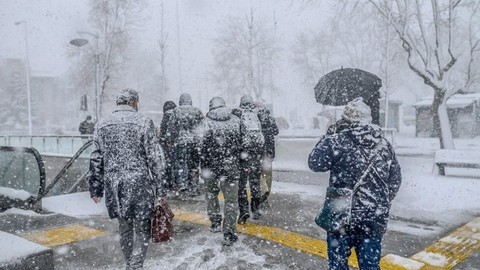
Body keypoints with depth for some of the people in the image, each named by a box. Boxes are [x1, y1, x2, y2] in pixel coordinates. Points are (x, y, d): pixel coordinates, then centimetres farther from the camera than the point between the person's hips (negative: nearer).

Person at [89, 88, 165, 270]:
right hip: (139, 184, -5)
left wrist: (96, 188, 15)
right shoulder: (143, 122, -5)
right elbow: (154, 158, -7)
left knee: (124, 228, 19)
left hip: (114, 185, 5)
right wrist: (159, 188, -2)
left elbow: (96, 160, 9)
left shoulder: (103, 125, 8)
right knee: (142, 230, 6)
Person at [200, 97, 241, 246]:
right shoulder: (236, 120, 3)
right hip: (231, 165, 0)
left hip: (212, 164, 0)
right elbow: (240, 142, 6)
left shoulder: (206, 121, -4)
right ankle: (229, 234, 7)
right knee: (231, 199, 6)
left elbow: (203, 144, -10)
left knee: (211, 193, 24)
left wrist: (203, 166, -4)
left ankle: (215, 222, 31)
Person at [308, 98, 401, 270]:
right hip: (375, 218, 4)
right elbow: (395, 180, 12)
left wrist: (328, 137, 7)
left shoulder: (337, 141, -12)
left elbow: (315, 163, -3)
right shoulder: (384, 145, 5)